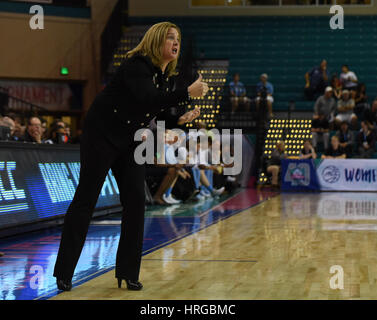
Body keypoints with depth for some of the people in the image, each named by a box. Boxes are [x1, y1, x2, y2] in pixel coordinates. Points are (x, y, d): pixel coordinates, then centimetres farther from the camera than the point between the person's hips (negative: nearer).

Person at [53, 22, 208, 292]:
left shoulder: (168, 78, 8)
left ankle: (128, 272, 8)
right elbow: (146, 98, -34)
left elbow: (160, 115, 13)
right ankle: (64, 272, 2)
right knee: (85, 199, -5)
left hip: (131, 142, 8)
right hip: (102, 135, -8)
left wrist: (180, 119, -6)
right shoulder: (137, 65, -17)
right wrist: (187, 93, -34)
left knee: (136, 201, 0)